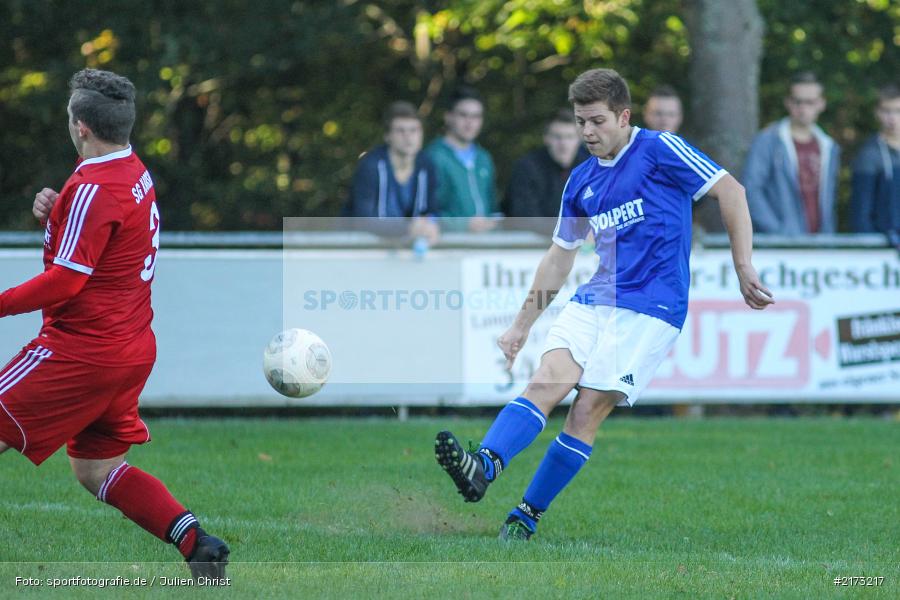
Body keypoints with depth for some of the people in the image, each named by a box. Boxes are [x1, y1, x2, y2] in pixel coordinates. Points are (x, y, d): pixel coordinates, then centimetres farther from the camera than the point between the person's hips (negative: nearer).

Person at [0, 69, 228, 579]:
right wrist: (55, 212, 2)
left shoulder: (94, 190, -19)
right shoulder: (135, 171, 10)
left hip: (84, 353, -9)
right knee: (95, 468, 17)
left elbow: (66, 280, -21)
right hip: (132, 347, 9)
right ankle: (198, 545, 6)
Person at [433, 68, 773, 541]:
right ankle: (484, 467, -38)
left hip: (651, 308, -6)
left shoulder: (660, 150, -4)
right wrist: (521, 326, 23)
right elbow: (558, 258, 24)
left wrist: (743, 268, -10)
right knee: (546, 382, -18)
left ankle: (528, 515, -7)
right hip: (593, 301, 6)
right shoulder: (582, 182, 16)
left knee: (587, 410, -14)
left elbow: (730, 192, -4)